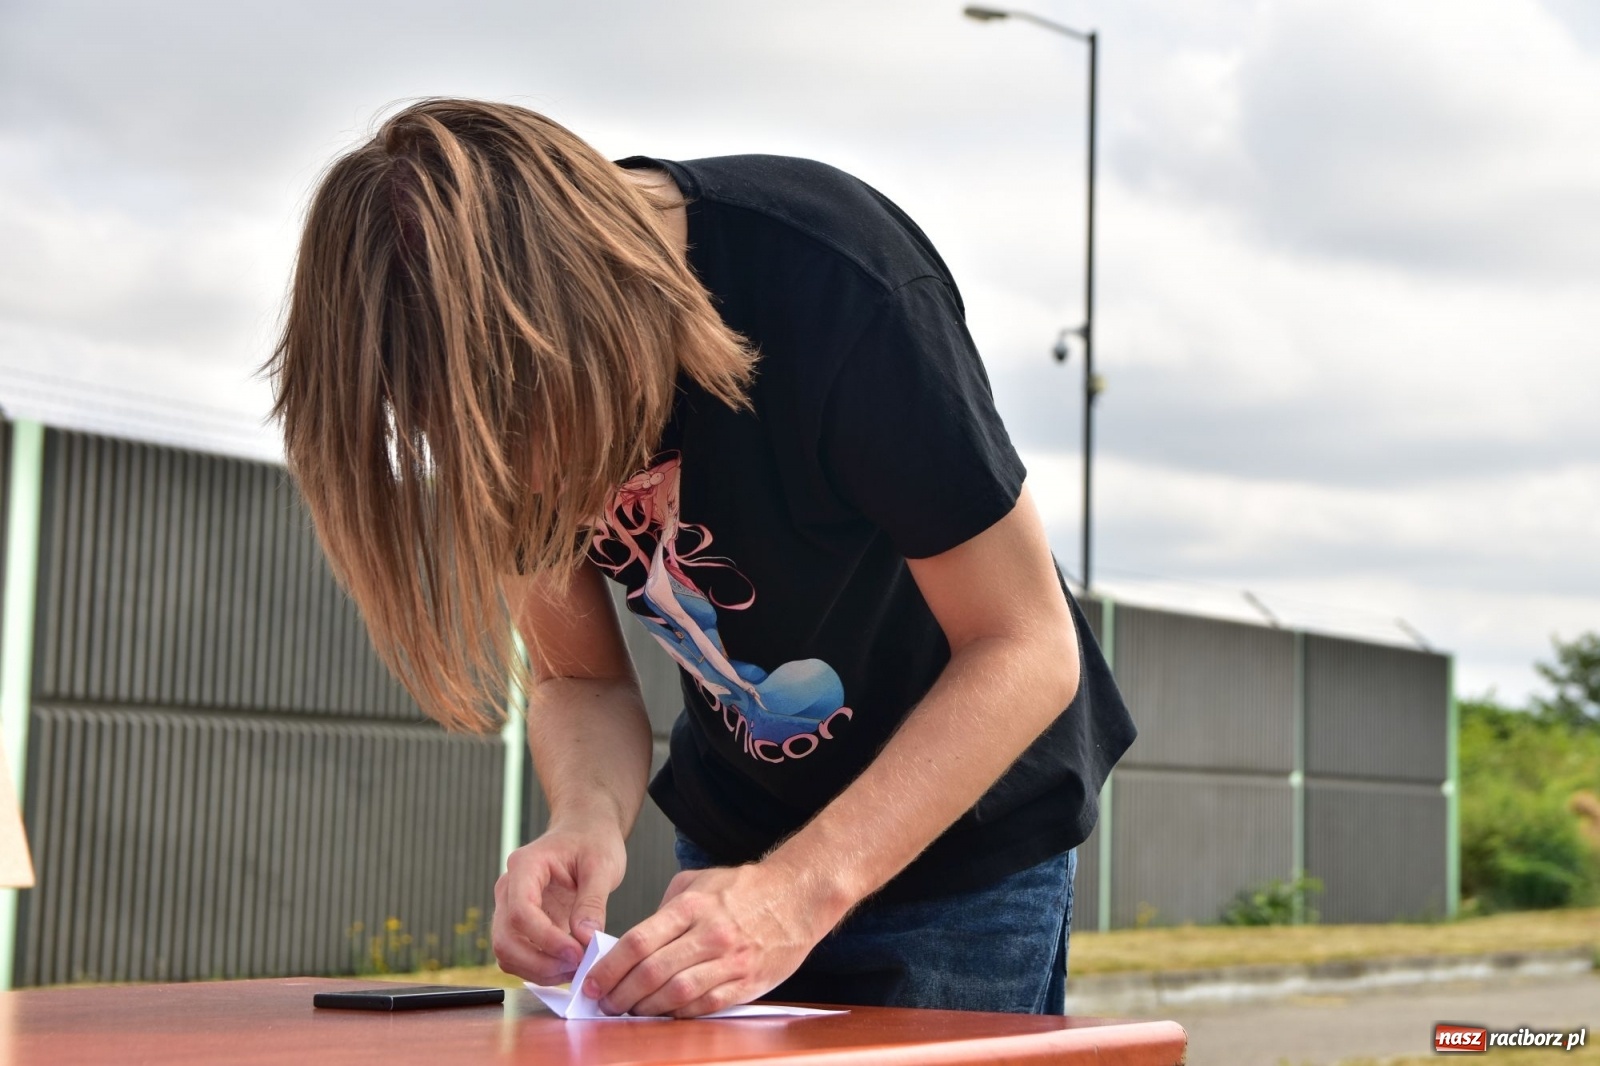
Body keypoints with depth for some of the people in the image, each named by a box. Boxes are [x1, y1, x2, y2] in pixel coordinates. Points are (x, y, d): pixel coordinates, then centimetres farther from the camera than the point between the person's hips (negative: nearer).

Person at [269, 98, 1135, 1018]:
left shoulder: (838, 288, -32)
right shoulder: (500, 384, -16)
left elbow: (1025, 650, -27)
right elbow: (578, 680, -6)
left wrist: (800, 891, -37)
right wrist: (589, 824, -29)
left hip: (969, 837, -4)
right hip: (734, 837, 4)